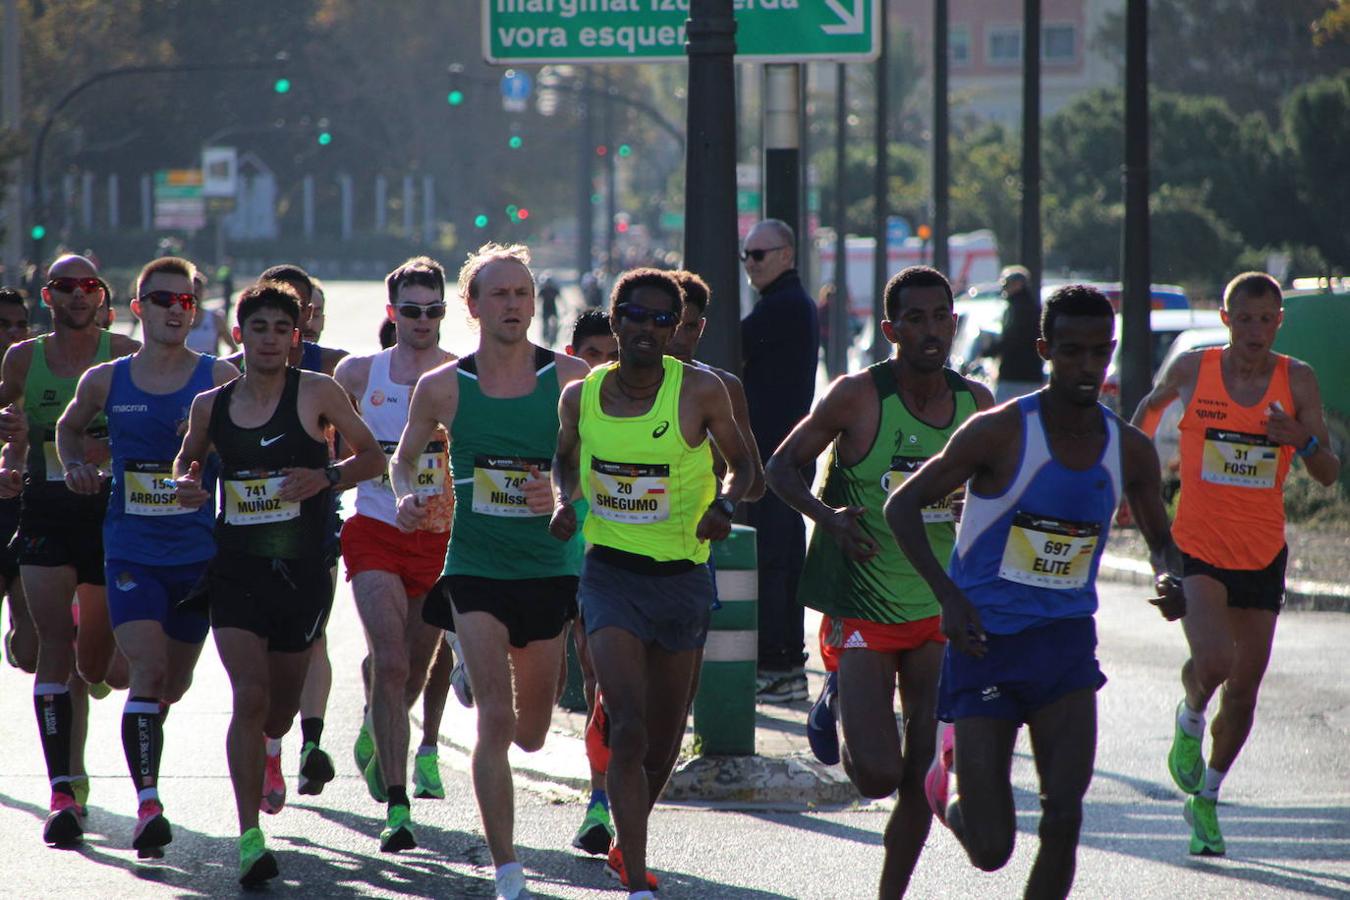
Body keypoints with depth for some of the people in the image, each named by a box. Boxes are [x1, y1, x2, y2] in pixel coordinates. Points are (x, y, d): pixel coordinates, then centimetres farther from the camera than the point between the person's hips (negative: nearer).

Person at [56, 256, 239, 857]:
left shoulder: (219, 379, -1)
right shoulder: (106, 381, 4)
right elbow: (69, 426, 23)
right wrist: (74, 465, 4)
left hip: (197, 552, 1)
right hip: (131, 552, -1)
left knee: (173, 683, 12)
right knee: (148, 671, -17)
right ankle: (147, 803, -21)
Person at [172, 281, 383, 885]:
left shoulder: (316, 393, -3)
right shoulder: (210, 406, 4)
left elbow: (372, 457, 3)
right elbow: (189, 455, 23)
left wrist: (326, 478, -15)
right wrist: (185, 482, 0)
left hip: (302, 569, 0)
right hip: (235, 569, 0)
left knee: (280, 706, 13)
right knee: (249, 695, -16)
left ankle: (265, 749, 51)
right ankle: (249, 837, -15)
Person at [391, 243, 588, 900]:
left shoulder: (569, 379, -3)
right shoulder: (443, 388, -1)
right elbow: (403, 458, 13)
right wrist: (406, 497, -8)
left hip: (548, 568, 2)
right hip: (476, 570, -2)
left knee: (530, 733, 15)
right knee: (495, 721, -15)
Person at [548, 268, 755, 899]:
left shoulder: (701, 392, -7)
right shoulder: (581, 396, -1)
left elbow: (741, 463, 5)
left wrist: (725, 503, -16)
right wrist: (562, 503, -2)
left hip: (683, 579, 1)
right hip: (611, 574, -1)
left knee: (664, 737, 13)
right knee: (628, 727, -17)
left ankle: (628, 846, 41)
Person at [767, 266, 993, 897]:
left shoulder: (977, 404, 1)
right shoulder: (857, 396, -12)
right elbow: (782, 467, -4)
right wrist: (825, 515, -21)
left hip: (942, 614, 4)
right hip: (864, 610, -4)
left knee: (923, 777, 3)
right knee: (877, 775, -10)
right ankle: (838, 700, 23)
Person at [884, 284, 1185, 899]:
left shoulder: (1130, 451, 1)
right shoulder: (1002, 433, -13)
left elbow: (1160, 538, 17)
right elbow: (902, 506, -8)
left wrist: (1171, 579, -8)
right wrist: (949, 596, -22)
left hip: (1066, 642, 3)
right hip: (986, 641, -3)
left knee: (1064, 820, -13)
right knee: (990, 849, -2)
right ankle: (952, 784, 34)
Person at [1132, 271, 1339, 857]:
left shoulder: (1297, 380, -2)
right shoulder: (1193, 370, -4)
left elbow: (1328, 475, -3)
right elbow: (1150, 407, 19)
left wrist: (1302, 439, -22)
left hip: (1262, 555, 2)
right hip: (1197, 547, -2)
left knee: (1243, 692, 8)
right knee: (1213, 662, -24)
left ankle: (1206, 800, 29)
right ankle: (1190, 721, 12)